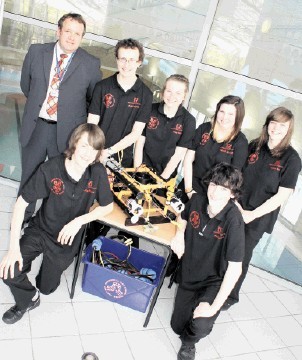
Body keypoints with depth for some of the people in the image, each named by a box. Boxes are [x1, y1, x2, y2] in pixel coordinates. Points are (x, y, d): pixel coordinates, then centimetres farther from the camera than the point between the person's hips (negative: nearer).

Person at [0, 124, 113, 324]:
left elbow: (108, 206, -6)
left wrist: (79, 221, -21)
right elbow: (21, 203, -19)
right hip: (40, 230, -1)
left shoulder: (98, 173, -21)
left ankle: (53, 263, 46)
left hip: (66, 238, 1)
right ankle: (28, 300, 14)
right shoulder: (50, 169, -27)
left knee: (47, 288, 13)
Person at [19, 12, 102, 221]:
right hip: (35, 127, 3)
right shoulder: (36, 52, 0)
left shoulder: (91, 64, -7)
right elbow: (26, 84, 14)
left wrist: (75, 116, 5)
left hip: (66, 133, -2)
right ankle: (22, 220, 41)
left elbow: (94, 99, 4)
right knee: (28, 177, 18)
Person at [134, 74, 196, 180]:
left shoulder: (188, 121, -9)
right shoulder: (150, 110, -7)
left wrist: (161, 178, -13)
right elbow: (140, 143, -4)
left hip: (166, 176, -1)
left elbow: (178, 154, -9)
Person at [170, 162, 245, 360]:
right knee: (178, 326, 13)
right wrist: (180, 233, -11)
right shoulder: (197, 200, -15)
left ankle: (189, 342, 11)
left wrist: (214, 306, -28)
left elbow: (235, 268, -28)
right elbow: (184, 218, 10)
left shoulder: (233, 220, -30)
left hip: (215, 281, -4)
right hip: (188, 275, 5)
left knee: (200, 326, -27)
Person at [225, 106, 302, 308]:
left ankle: (231, 295, 33)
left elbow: (282, 196, -12)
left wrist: (252, 215, -14)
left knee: (241, 256, 9)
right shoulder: (254, 146, 2)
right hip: (235, 210, 3)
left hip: (258, 218, -3)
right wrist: (236, 205, -7)